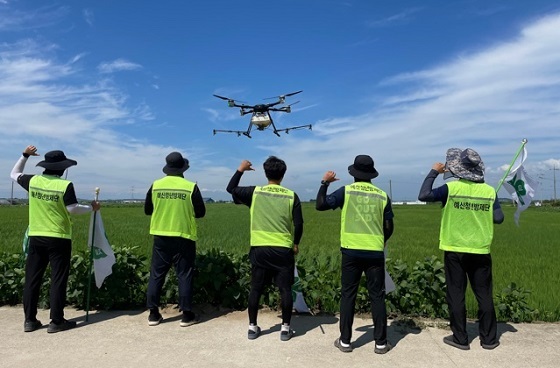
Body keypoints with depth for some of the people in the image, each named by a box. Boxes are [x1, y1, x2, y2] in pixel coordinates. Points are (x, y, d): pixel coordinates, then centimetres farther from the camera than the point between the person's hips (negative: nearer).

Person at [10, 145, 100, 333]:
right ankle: (56, 321, 6)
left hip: (36, 237, 5)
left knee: (32, 279, 13)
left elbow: (14, 174, 20)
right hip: (59, 239, -5)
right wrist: (92, 208, 1)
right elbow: (73, 209, -14)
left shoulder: (33, 181, 2)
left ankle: (30, 320, 19)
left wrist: (25, 155, 25)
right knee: (58, 280, 2)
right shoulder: (65, 185, -13)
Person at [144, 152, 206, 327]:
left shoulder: (155, 186, -2)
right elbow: (201, 212, -4)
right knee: (184, 275, 5)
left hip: (161, 237, 3)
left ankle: (153, 314, 17)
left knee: (157, 274, 12)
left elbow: (147, 210, 9)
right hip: (184, 237, -2)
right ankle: (187, 315, 10)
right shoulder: (191, 187, -10)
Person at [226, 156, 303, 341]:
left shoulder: (255, 192, -2)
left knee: (256, 288, 12)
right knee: (285, 289, 9)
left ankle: (252, 327, 20)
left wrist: (240, 170, 21)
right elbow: (299, 224, -1)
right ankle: (285, 328, 14)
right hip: (283, 250, 0)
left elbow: (231, 189, 11)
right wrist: (296, 244, 15)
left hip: (259, 249, 1)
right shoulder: (291, 196, -1)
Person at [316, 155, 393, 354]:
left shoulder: (346, 191, -3)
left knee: (348, 295, 8)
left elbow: (320, 205, -7)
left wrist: (324, 183, 6)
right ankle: (381, 343, 16)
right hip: (375, 253, 1)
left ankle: (345, 341, 14)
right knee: (377, 297, 9)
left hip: (351, 251, -1)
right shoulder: (382, 196, 4)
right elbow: (389, 228, 8)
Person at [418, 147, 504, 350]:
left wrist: (434, 172, -5)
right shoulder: (489, 191, -3)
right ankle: (489, 338, 23)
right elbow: (499, 218, -4)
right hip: (480, 251, 3)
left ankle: (460, 338, 15)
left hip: (455, 250, -2)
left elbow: (423, 195, -15)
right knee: (484, 294, 14)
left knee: (456, 295, 8)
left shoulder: (451, 188, -12)